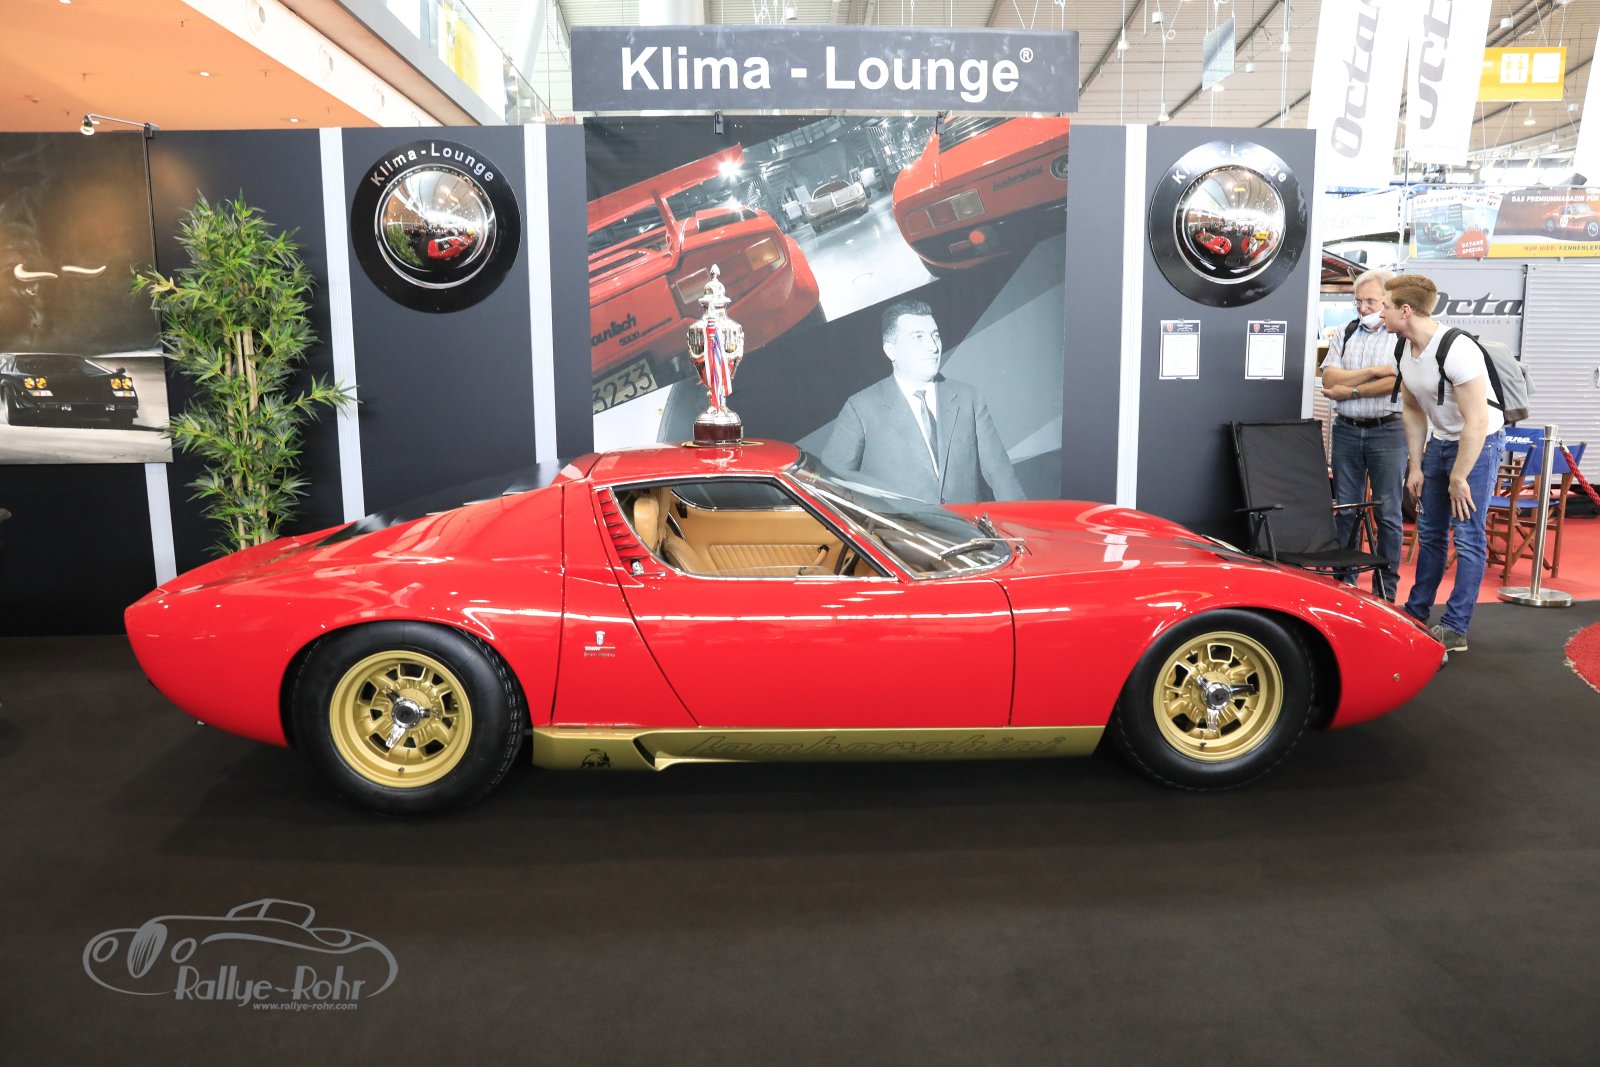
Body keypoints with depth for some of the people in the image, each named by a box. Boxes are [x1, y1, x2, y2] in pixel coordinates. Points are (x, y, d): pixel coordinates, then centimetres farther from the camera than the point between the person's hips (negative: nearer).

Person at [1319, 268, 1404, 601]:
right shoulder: (1344, 335, 10)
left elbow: (1397, 383, -15)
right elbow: (1329, 379, -2)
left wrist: (1350, 390, -11)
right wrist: (1373, 371, -12)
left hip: (1387, 431, -4)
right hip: (1347, 430, 4)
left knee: (1388, 513, 1)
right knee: (1345, 509, 8)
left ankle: (1386, 590, 8)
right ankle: (1343, 582, 16)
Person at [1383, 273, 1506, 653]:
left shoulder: (1457, 350, -28)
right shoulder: (1406, 352, -3)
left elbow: (1477, 422, -26)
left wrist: (1458, 479, -21)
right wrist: (1416, 466, 6)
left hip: (1479, 442, -8)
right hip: (1440, 441, 8)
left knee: (1467, 536, -7)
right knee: (1429, 532, 13)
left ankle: (1455, 628, -3)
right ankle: (1416, 613, 23)